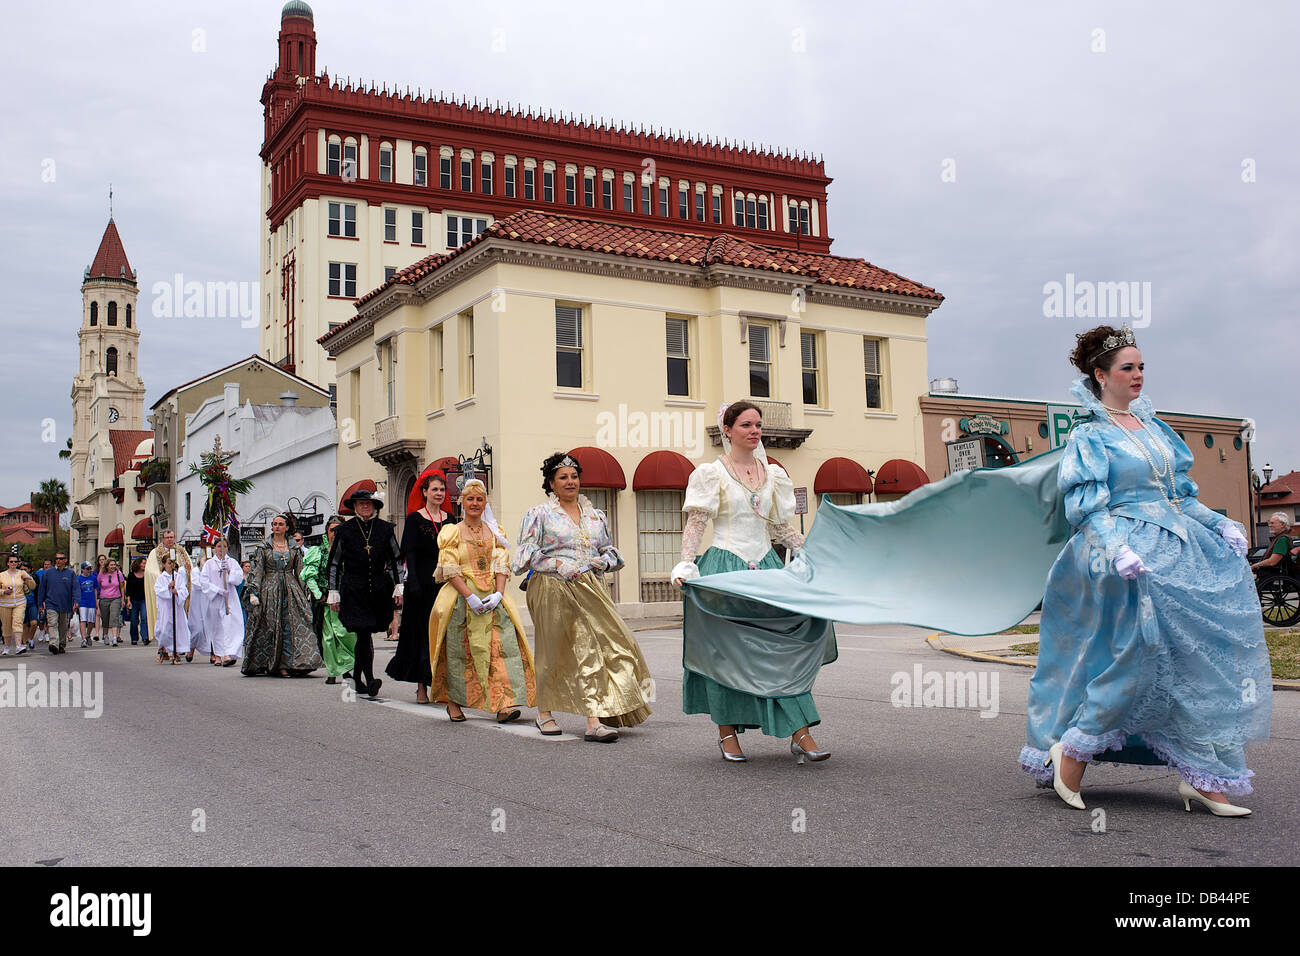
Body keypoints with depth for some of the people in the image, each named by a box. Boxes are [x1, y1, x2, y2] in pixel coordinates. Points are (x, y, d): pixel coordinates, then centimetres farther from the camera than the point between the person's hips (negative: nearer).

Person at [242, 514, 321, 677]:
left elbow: (300, 572, 13)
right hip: (269, 589, -1)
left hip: (291, 590, 1)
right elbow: (257, 571, 1)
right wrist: (253, 592, -9)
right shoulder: (264, 547, 6)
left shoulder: (294, 547, 11)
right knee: (270, 627, -2)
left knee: (291, 626, -8)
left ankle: (284, 665, -8)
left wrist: (304, 593, 8)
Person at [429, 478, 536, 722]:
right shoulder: (453, 532, 4)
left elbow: (501, 566, 6)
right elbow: (450, 570, -4)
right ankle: (454, 702, 15)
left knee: (502, 645, -13)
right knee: (459, 649, -1)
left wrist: (499, 594, -10)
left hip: (492, 598, 2)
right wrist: (470, 597, -15)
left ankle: (504, 704, -19)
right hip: (461, 598, -2)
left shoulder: (494, 531, 13)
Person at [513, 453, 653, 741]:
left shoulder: (595, 516, 16)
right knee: (553, 651, 4)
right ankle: (544, 712, 25)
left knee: (594, 647, -10)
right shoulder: (539, 514, 4)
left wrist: (598, 562, 0)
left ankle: (594, 721, -13)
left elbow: (611, 552, 22)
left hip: (590, 588, 3)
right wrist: (558, 565, -13)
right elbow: (525, 555, -2)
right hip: (553, 590, -3)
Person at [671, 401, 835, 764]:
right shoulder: (711, 473, 1)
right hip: (724, 565, -4)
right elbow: (695, 524, -4)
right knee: (726, 647, -3)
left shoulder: (772, 474, 14)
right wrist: (685, 565, -16)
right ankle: (727, 733, 9)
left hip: (765, 566, 4)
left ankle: (799, 733, -7)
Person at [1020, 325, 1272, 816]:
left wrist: (1218, 523, 6)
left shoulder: (1154, 428, 19)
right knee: (1139, 652, -18)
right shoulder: (1090, 437, -2)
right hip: (1128, 551, -7)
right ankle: (1071, 752, -1)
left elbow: (1181, 493, 22)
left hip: (1178, 546, 7)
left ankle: (1204, 777, 0)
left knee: (1202, 653, -3)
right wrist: (1116, 549, -27)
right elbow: (1085, 508, -11)